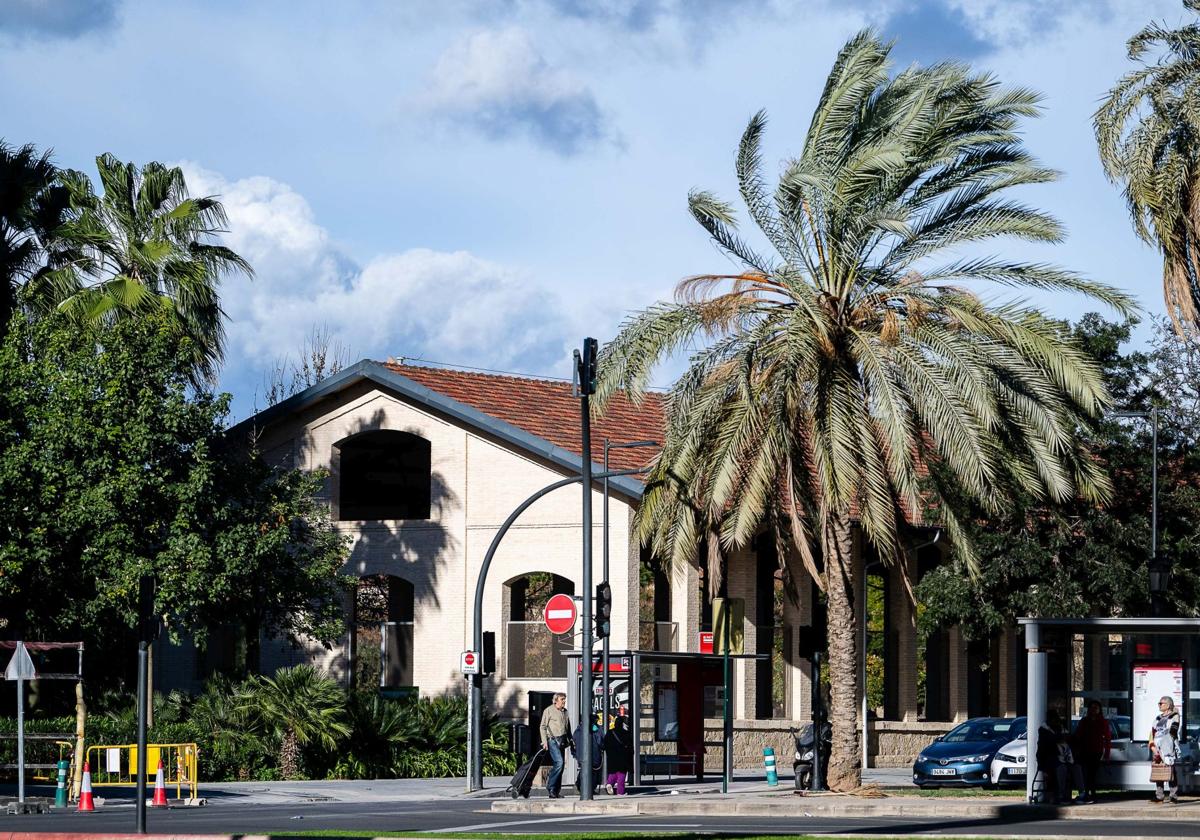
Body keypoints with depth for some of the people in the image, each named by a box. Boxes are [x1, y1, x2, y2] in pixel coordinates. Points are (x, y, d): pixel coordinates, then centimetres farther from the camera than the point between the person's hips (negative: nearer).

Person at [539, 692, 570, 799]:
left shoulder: (565, 711, 16)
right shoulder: (549, 711, -2)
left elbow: (568, 728, 23)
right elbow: (543, 727, -4)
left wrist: (570, 740, 16)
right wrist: (544, 741, -12)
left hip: (562, 741, 7)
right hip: (553, 740, -7)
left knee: (560, 766, 5)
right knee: (559, 763, -20)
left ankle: (557, 791, 9)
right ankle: (550, 786, -11)